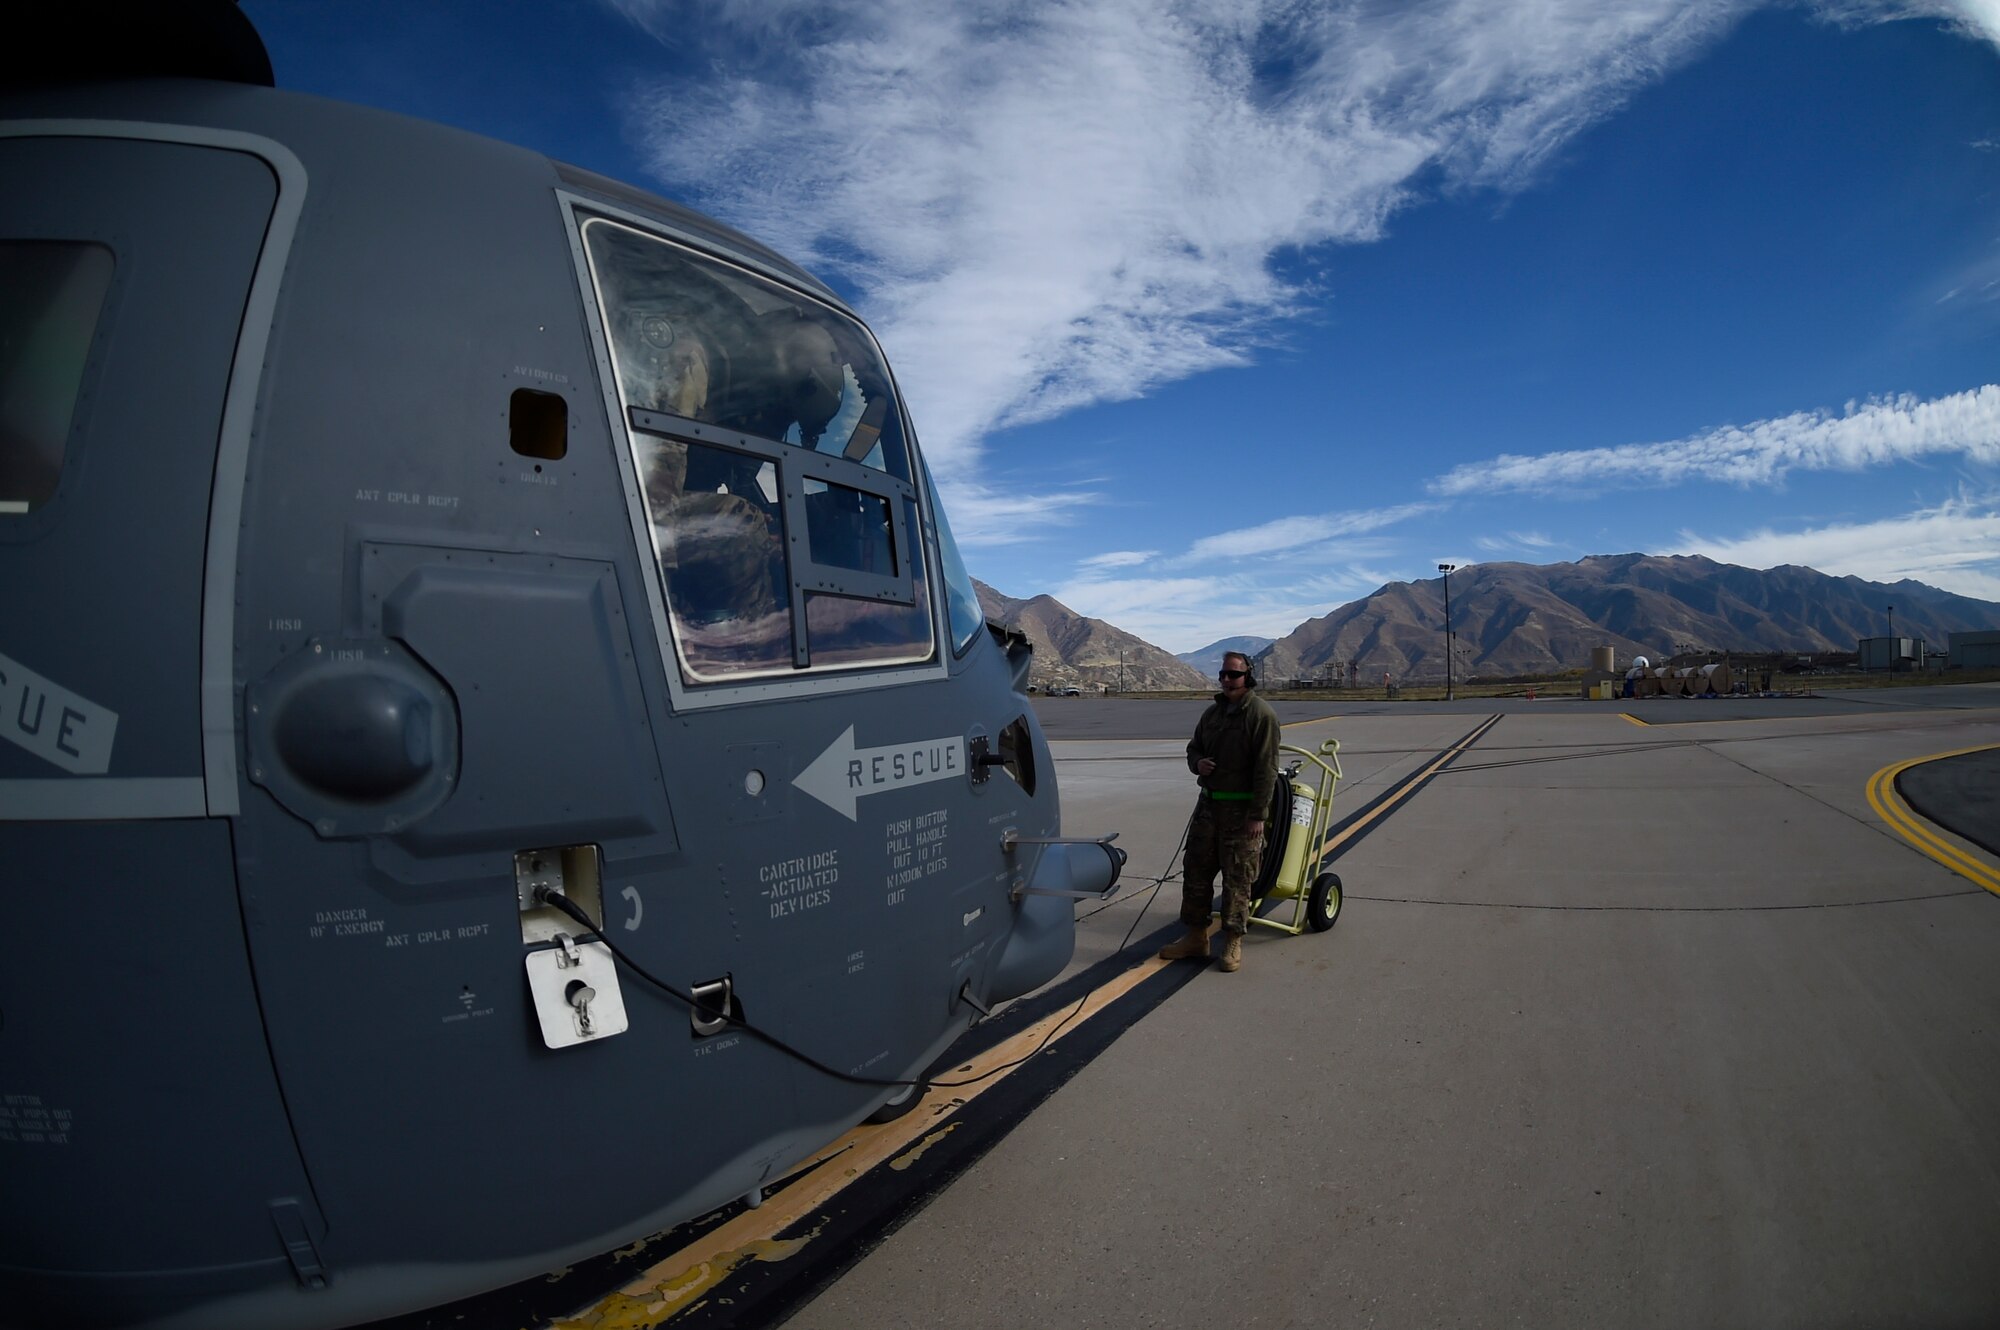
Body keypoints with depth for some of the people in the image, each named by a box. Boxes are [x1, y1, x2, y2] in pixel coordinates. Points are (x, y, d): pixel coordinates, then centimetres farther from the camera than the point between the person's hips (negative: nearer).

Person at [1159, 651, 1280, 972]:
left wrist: (1258, 815, -18)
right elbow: (1194, 747, 23)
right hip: (1208, 803, 7)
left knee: (1237, 877, 1)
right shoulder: (1212, 712, 11)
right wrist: (1197, 763, -2)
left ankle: (1233, 943, 14)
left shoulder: (1261, 714, -11)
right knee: (1196, 870, 11)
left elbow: (1266, 768, -15)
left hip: (1242, 810, -7)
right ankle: (1197, 936, 23)